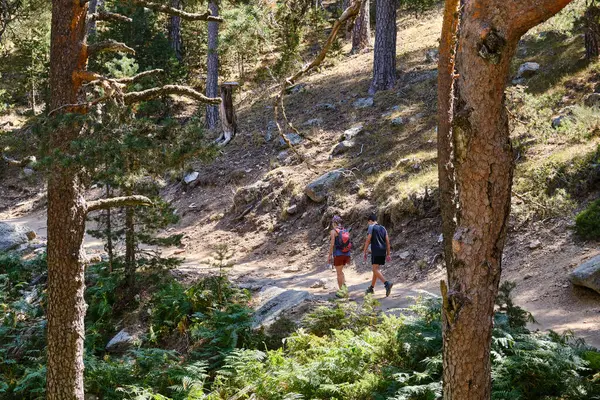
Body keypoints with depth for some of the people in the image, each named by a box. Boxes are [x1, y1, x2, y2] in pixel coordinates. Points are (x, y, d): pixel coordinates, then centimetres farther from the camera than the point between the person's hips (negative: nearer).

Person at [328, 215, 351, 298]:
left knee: (339, 273, 3)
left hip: (338, 255, -6)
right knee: (340, 271, 22)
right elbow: (349, 244, 13)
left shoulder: (333, 231, -7)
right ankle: (344, 287, 7)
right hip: (347, 254, 6)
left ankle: (341, 292, 4)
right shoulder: (346, 231, 11)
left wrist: (329, 256, -8)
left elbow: (332, 244, -13)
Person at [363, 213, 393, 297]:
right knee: (375, 269, 18)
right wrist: (388, 254, 15)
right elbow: (388, 242, 14)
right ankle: (371, 287, 24)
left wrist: (365, 252, -3)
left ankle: (387, 283, -32)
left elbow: (368, 240, -8)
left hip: (375, 252, -7)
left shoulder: (371, 227, -1)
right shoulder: (383, 228, 18)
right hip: (383, 252, 7)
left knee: (376, 269, -13)